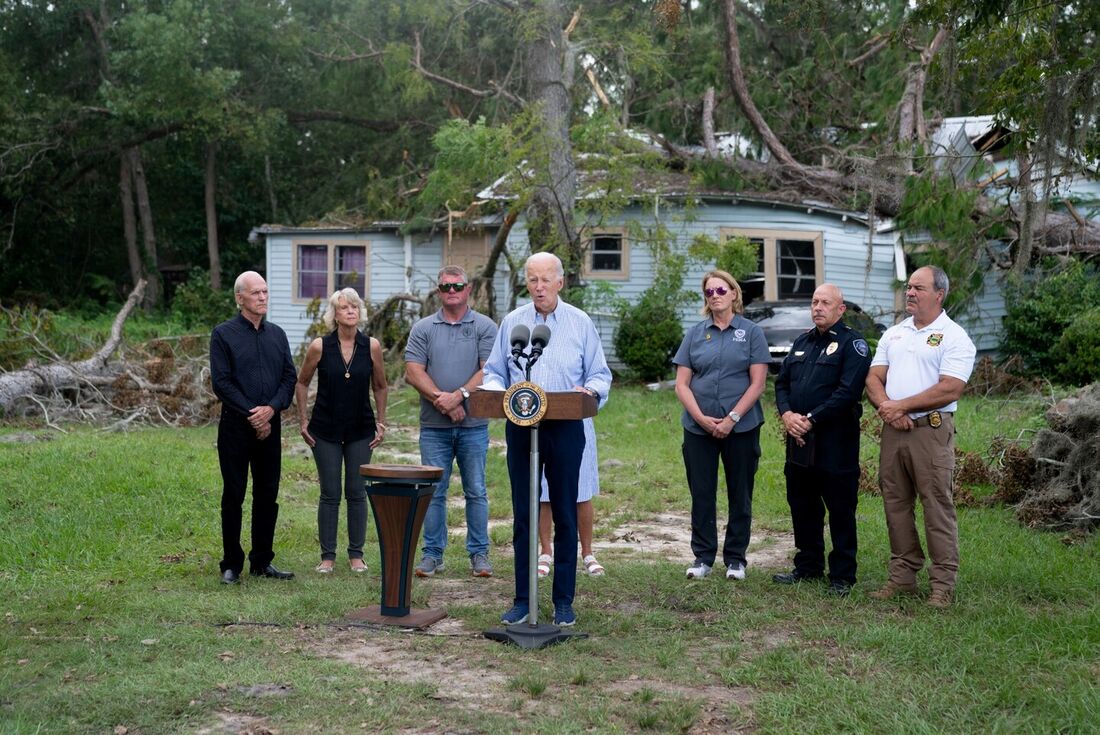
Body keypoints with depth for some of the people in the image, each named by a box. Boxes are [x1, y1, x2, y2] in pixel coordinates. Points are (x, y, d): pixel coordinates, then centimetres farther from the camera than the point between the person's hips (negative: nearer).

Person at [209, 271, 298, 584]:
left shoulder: (277, 334, 12)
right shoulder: (224, 334, -2)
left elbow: (290, 377, 7)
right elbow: (221, 382, -8)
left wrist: (271, 409, -10)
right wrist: (252, 415, -13)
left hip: (269, 426, 4)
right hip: (236, 427, -4)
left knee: (268, 496, 7)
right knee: (233, 496, 1)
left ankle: (262, 561, 17)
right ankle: (231, 565, 8)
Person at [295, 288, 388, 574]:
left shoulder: (372, 346, -5)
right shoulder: (319, 346, -9)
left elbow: (380, 387, 9)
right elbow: (302, 383, 5)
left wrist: (381, 422, 7)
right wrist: (303, 420, 2)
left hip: (361, 430, 1)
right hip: (325, 431, -1)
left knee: (357, 492, 6)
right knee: (330, 493, 3)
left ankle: (356, 554, 16)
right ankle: (328, 556, 12)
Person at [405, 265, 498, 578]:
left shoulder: (485, 327, 4)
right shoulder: (423, 328, 8)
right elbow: (413, 372, -1)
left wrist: (458, 396, -16)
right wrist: (441, 400, -12)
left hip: (473, 425, -1)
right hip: (434, 426, 1)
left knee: (476, 491, 5)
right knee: (433, 491, 4)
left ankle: (479, 553, 13)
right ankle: (433, 554, 12)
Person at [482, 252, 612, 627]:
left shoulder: (581, 323, 5)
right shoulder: (511, 323, 9)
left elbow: (600, 375, 6)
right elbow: (493, 371, 12)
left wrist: (590, 390, -16)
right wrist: (496, 390, -10)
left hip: (565, 428, -1)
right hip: (520, 426, 2)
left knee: (565, 515, 3)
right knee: (522, 515, 5)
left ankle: (564, 601, 12)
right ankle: (522, 599, 13)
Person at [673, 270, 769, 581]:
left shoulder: (751, 332, 1)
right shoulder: (695, 334, 7)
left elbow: (757, 383, -5)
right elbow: (682, 384, 3)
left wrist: (732, 418, -13)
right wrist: (702, 418, -10)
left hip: (741, 426, -2)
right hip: (698, 427, 2)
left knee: (740, 494, 6)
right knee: (701, 494, 5)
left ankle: (735, 558, 17)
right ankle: (703, 557, 16)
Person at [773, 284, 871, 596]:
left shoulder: (852, 343, -6)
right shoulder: (802, 342, 17)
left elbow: (848, 392, -17)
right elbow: (782, 382, 15)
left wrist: (811, 419, -18)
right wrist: (787, 414, -5)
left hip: (835, 442, -7)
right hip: (799, 441, 7)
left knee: (840, 511, 0)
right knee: (802, 506, 14)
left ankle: (842, 576, 9)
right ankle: (808, 567, 27)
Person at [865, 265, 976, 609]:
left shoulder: (954, 337, -4)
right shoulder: (893, 334, 15)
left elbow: (950, 390, -14)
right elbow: (873, 378, 10)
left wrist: (900, 406, -12)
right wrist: (887, 409, -10)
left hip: (931, 430, -6)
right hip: (893, 430, 6)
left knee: (937, 507, -4)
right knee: (896, 504, 9)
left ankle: (942, 584, 2)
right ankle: (902, 576, 19)